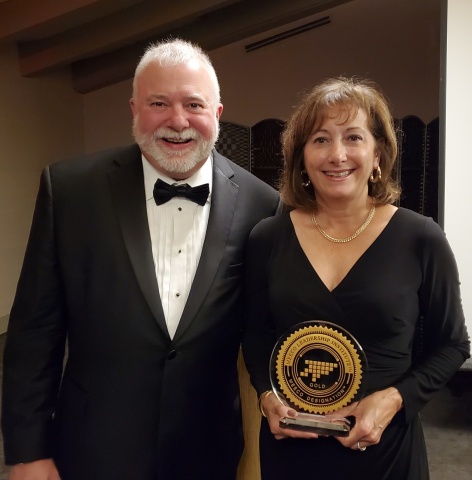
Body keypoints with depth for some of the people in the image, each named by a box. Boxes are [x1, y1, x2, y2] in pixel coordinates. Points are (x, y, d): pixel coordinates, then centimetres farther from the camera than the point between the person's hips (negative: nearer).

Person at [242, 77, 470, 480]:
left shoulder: (421, 239, -10)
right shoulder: (267, 239, -6)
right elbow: (256, 334, 5)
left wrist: (395, 399, -14)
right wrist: (267, 395, -10)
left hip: (385, 447, -1)